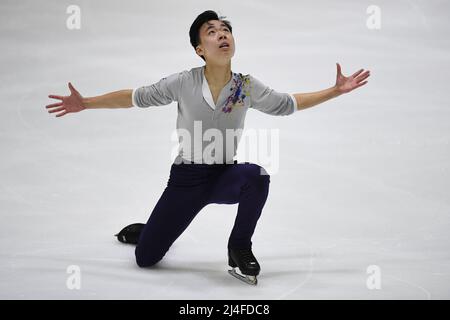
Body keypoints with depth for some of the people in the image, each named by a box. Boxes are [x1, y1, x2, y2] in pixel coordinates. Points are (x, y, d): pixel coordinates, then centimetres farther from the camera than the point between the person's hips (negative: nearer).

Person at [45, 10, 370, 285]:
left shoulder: (248, 86, -7)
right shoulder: (183, 82, -12)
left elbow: (287, 104, 6)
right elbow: (138, 97, -4)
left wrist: (336, 90, 2)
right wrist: (86, 103, -7)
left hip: (225, 176, 1)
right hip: (186, 179, -1)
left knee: (256, 175, -37)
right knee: (145, 258, 0)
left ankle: (240, 249, -12)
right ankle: (146, 231, 40)